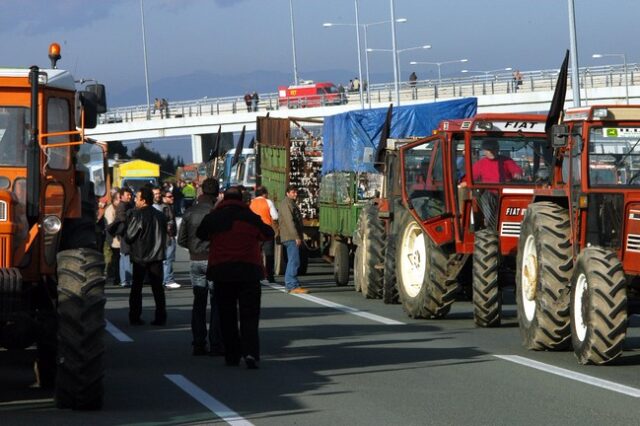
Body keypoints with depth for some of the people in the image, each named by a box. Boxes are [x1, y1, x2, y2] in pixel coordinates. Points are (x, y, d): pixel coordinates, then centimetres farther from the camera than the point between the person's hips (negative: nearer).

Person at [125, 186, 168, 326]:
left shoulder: (137, 215, -14)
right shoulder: (160, 216, 4)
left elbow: (129, 237, -11)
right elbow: (165, 235, 13)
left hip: (140, 257, -4)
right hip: (157, 256, 4)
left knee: (136, 288, 6)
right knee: (158, 287, 8)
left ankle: (135, 317, 4)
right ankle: (161, 317, 4)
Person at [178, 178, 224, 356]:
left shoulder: (189, 212, 1)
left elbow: (181, 240, 3)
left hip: (195, 261, 4)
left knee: (198, 303, 10)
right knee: (216, 303, 1)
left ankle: (198, 344, 9)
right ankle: (216, 344, -2)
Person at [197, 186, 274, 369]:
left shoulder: (213, 218, 0)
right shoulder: (251, 218, -1)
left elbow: (200, 235, 14)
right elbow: (268, 234, 11)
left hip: (222, 271, 1)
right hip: (248, 270, -1)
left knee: (227, 315, 11)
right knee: (249, 314, 0)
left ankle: (232, 355, 10)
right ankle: (250, 352, -18)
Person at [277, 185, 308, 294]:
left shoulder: (291, 203, 23)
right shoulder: (286, 204, -10)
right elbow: (289, 221, -19)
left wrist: (299, 237, 23)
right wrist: (296, 237, -23)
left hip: (293, 238, 11)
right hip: (291, 237, -11)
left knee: (291, 261, 13)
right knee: (294, 261, -15)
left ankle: (289, 285, 18)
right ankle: (293, 286, -19)